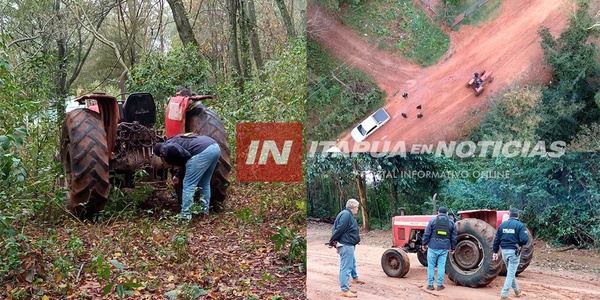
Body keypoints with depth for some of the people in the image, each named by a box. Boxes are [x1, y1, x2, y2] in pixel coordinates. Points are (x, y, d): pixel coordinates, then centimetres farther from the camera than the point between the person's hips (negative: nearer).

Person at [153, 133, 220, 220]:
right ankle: (205, 209, 33)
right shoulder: (175, 140, 36)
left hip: (203, 151, -9)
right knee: (205, 183, 25)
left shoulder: (166, 148, 10)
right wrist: (178, 176, 55)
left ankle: (185, 215, 5)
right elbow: (185, 162, 43)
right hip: (215, 147, 9)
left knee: (188, 184, 3)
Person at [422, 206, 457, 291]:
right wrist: (452, 248, 17)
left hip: (433, 247, -2)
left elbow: (427, 234, -3)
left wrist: (424, 244, 7)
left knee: (431, 266, 7)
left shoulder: (433, 221, -1)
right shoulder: (451, 223, 6)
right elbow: (454, 237, 8)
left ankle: (430, 285, 10)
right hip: (444, 248, 2)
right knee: (441, 266, 8)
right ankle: (440, 285, 10)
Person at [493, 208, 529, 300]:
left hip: (504, 251, 5)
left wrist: (495, 252, 12)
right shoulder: (520, 225, -8)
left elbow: (496, 239, 6)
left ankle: (517, 291, 36)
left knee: (510, 272, 22)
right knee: (511, 273, -1)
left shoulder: (502, 224, 5)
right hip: (514, 251, -5)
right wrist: (520, 243, 4)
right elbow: (524, 239, -19)